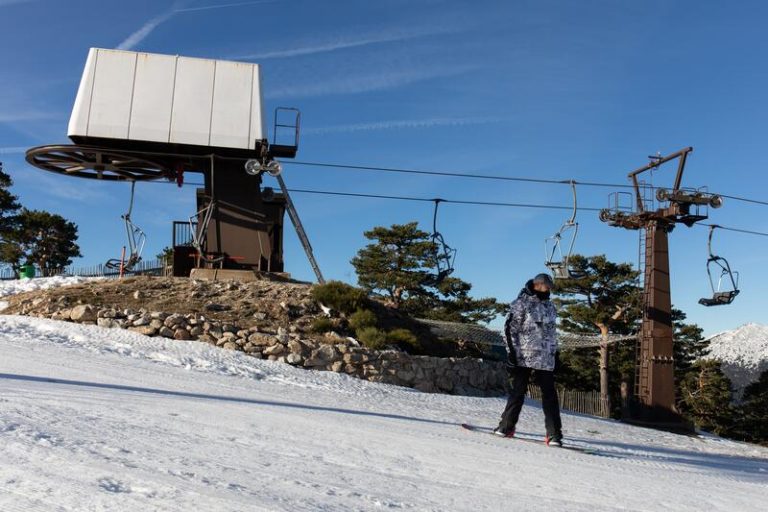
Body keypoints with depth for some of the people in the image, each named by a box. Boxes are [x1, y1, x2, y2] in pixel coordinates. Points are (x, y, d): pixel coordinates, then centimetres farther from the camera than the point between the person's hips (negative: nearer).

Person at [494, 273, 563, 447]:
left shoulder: (550, 306, 15)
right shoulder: (521, 303, -3)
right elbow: (509, 329, -7)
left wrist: (553, 352, 17)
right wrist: (511, 353, -12)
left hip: (546, 359, 5)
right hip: (523, 357, -4)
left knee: (549, 395, -1)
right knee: (517, 392, 1)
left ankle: (554, 434, 2)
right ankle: (506, 426, 13)